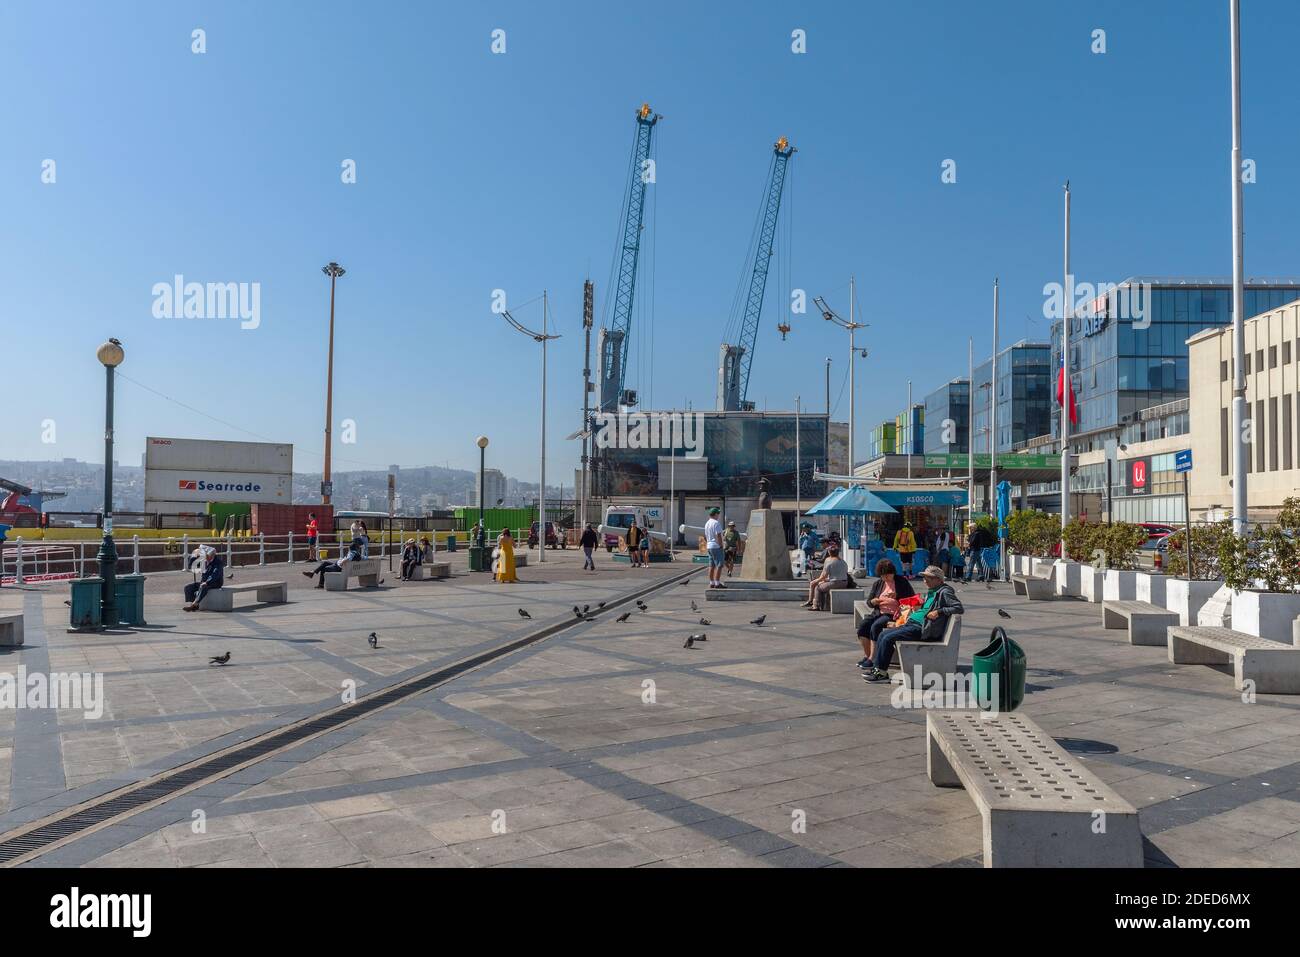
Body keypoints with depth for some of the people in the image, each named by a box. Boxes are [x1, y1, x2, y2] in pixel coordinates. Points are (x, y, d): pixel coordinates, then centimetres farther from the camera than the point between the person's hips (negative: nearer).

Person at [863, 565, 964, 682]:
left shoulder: (944, 592, -8)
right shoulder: (930, 592, 20)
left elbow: (959, 608, -16)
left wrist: (939, 612, -21)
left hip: (920, 628, -10)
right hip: (912, 623, 10)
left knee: (888, 638, -18)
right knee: (882, 635, 3)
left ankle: (882, 673, -9)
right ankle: (876, 667, 5)